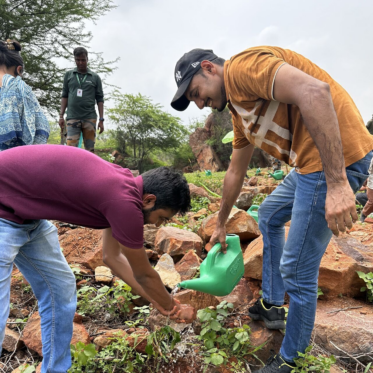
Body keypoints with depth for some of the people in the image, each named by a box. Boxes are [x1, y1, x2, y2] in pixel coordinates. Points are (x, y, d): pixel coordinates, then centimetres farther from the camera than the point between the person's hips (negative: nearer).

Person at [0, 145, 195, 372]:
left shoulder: (124, 185, -1)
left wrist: (156, 300, 16)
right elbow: (144, 275, -12)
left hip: (28, 215, 9)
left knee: (61, 290, 13)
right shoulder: (124, 202, -28)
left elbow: (113, 257, 10)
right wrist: (173, 308, 8)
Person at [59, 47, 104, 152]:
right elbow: (64, 96, 14)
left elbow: (99, 99, 7)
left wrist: (101, 120, 0)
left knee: (90, 150, 1)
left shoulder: (95, 77, 9)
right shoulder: (68, 75, 13)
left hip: (89, 118, 0)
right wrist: (61, 116, 6)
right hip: (72, 118, 1)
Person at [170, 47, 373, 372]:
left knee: (297, 270, 0)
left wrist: (336, 183, -29)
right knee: (269, 216, 27)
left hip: (336, 158, -10)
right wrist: (221, 225, 34)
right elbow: (235, 173, 26)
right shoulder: (239, 112, 19)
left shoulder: (242, 65, -10)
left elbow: (315, 91, -26)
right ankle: (272, 304, 39)